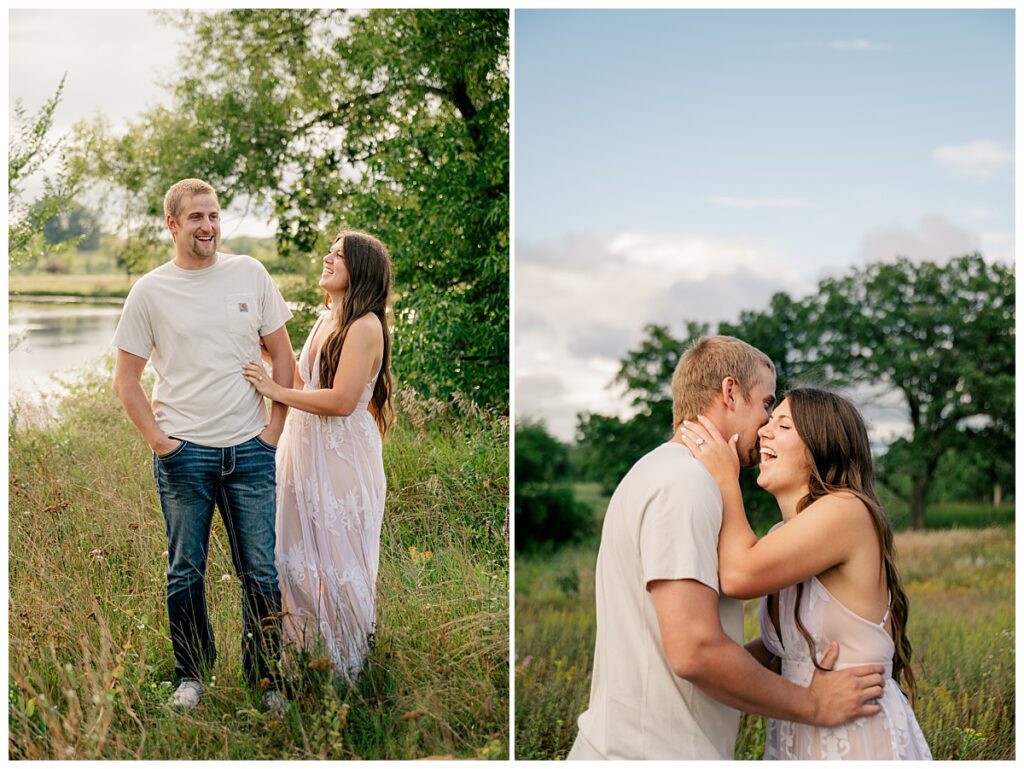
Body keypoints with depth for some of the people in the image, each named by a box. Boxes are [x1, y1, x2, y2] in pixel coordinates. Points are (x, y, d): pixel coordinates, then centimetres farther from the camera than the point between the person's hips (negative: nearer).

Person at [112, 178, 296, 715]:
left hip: (250, 450, 1)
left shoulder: (250, 274, 5)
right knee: (185, 573, 7)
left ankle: (266, 678, 18)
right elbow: (126, 378, 5)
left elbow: (282, 355, 10)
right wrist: (157, 439, -4)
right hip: (184, 453, -1)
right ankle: (191, 676, 24)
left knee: (262, 574, 4)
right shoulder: (150, 292, 0)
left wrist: (275, 425, 2)